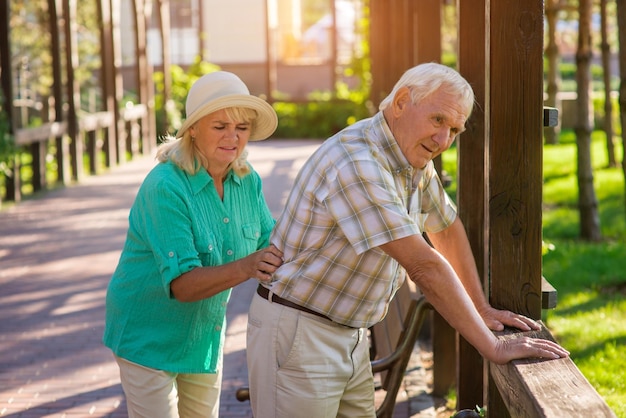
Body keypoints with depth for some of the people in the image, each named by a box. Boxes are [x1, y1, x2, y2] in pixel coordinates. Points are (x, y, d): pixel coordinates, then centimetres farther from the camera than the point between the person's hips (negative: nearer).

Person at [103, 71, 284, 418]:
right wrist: (244, 268, -47)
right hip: (149, 337, -6)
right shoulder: (165, 187, -26)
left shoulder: (247, 180, -5)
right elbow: (181, 284, -31)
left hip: (205, 335, 7)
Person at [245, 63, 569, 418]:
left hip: (351, 335, 9)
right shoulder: (357, 163, -26)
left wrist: (481, 308, 17)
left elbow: (446, 229, 21)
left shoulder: (415, 158, 4)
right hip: (298, 332, -9)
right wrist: (493, 349, -26)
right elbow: (423, 266, -29)